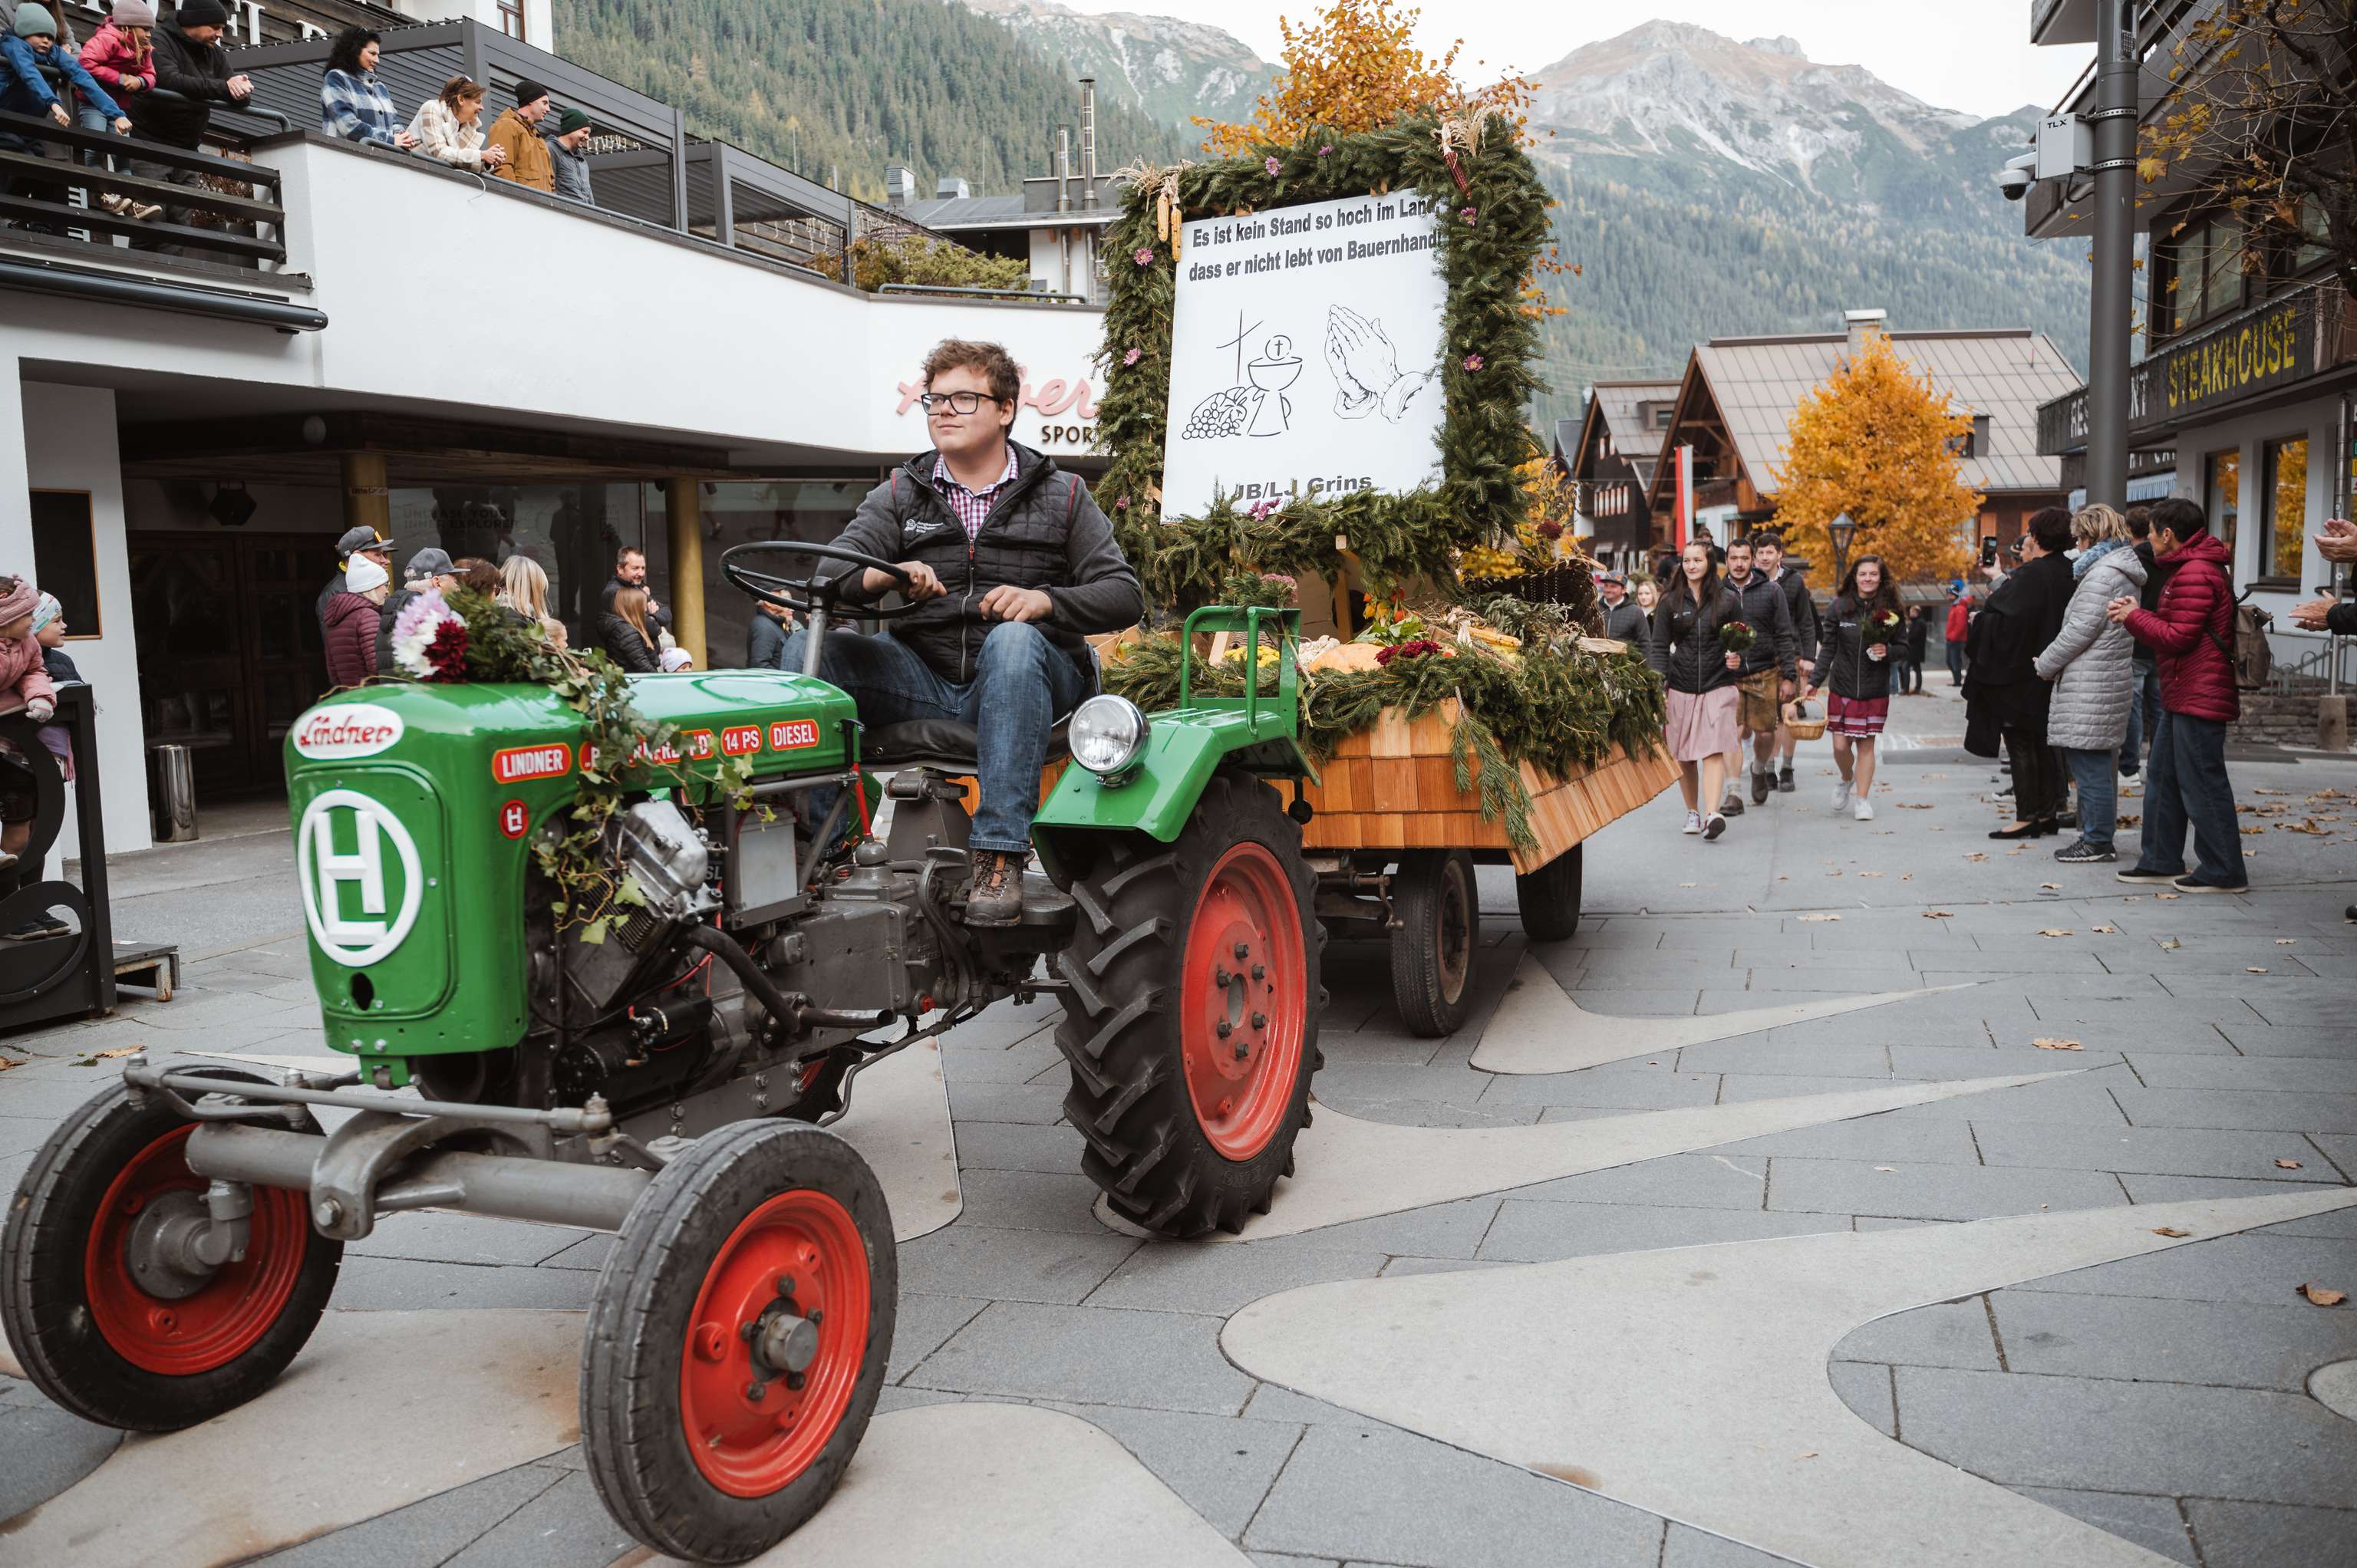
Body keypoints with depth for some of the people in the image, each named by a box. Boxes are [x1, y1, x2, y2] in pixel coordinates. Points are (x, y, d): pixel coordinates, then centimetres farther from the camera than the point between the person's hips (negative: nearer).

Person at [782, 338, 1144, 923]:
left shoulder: (1060, 495, 10)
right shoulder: (900, 494, 15)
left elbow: (1124, 595, 1)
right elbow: (832, 569, -1)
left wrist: (1045, 600, -19)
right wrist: (884, 575, -26)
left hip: (1023, 678, -2)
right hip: (924, 683, 3)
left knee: (1013, 641, -37)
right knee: (809, 646, -19)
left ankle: (1000, 858, -41)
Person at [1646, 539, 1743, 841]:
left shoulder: (1728, 601, 6)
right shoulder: (1670, 603, 6)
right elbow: (1659, 646, 4)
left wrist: (1737, 659, -7)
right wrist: (1658, 684, -8)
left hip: (1718, 686, -1)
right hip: (1681, 688, 2)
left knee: (1713, 750, -14)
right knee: (1683, 755, 6)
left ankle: (1712, 814, -24)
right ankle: (1692, 812, 21)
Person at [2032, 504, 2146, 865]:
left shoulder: (2102, 574, -14)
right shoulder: (2122, 572, 19)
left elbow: (2080, 630, -17)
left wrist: (2045, 664, -4)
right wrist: (2053, 662, 17)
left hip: (2091, 686, -10)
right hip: (2111, 677, 10)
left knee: (2089, 763, -6)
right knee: (2097, 763, 14)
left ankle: (2097, 841, -3)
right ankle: (2095, 835, 20)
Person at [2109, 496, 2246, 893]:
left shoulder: (2195, 574, -16)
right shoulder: (2191, 568, 18)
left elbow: (2176, 637, -19)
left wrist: (2134, 616, -8)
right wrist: (2136, 615, 7)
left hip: (2198, 697, -11)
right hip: (2183, 696, 11)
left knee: (2202, 784, -5)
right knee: (2162, 778, 15)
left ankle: (2225, 873, 1)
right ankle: (2161, 862, 23)